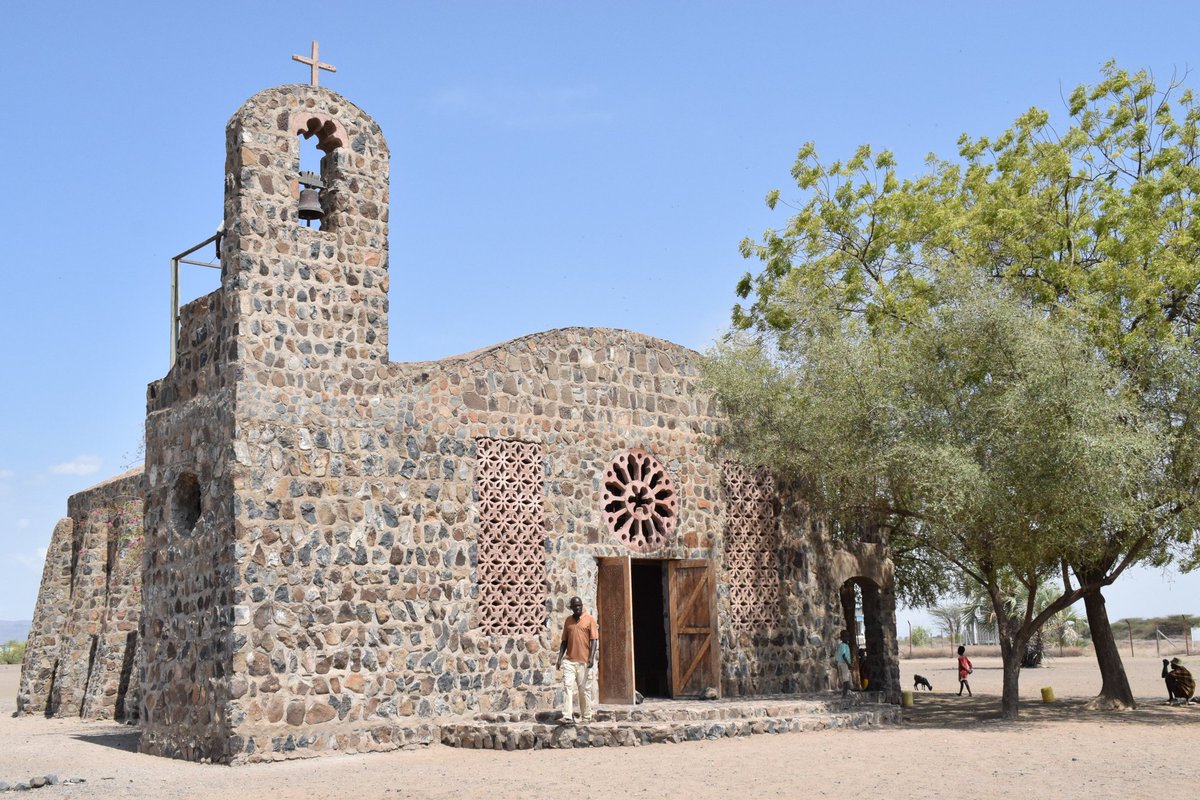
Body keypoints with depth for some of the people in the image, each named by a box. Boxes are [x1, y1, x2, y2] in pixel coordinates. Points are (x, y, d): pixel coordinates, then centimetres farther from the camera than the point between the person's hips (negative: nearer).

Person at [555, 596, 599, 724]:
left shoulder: (590, 619, 0)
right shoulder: (568, 620, 11)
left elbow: (594, 639, -5)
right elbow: (564, 641, 14)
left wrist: (591, 657, -15)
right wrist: (559, 659, 7)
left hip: (584, 661, -3)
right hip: (570, 660, 3)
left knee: (584, 689, 2)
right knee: (567, 686, -9)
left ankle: (586, 718, 11)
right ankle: (568, 717, -14)